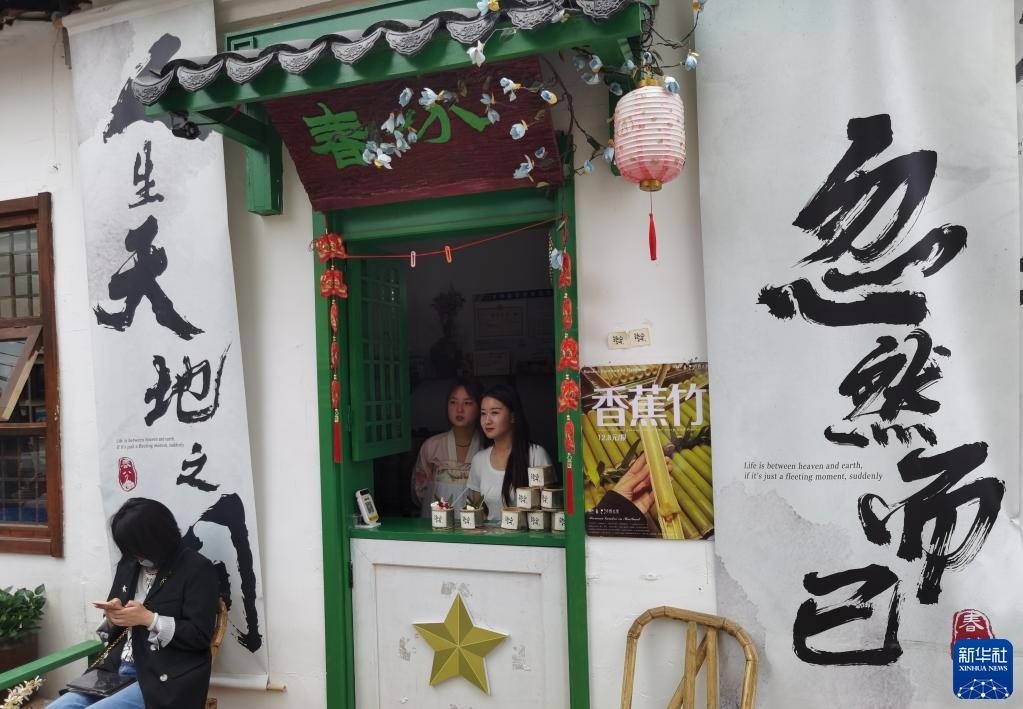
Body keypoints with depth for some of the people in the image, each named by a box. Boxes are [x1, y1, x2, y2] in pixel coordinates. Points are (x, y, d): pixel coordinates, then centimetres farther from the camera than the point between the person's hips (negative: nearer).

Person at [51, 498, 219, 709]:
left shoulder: (197, 569, -9)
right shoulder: (128, 565, 12)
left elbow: (200, 635, -13)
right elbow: (114, 629, 20)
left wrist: (148, 619, -17)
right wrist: (114, 616, -4)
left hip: (164, 679, -7)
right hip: (117, 669, 8)